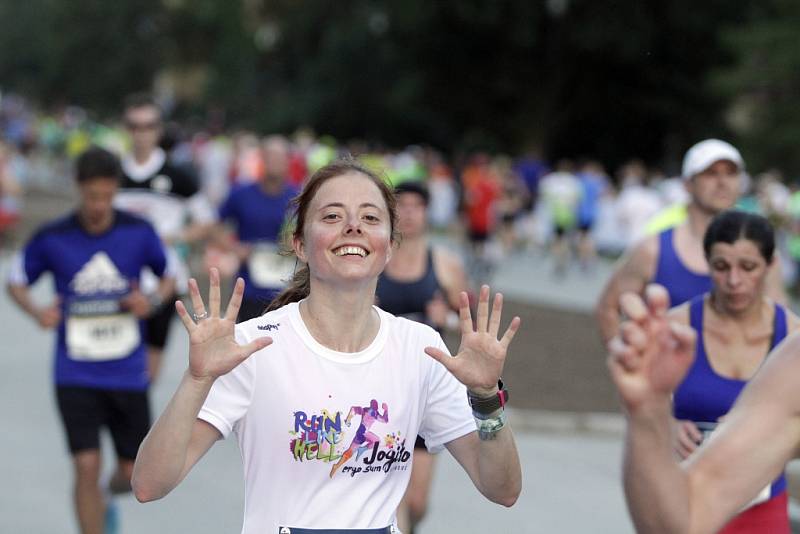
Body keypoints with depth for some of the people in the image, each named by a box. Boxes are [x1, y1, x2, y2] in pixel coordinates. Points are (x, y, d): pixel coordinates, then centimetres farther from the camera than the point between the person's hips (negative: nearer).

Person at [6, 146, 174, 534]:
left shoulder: (138, 233, -6)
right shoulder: (51, 239, -8)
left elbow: (169, 275, 9)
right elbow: (15, 282, 6)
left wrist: (152, 301, -13)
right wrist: (37, 312, -14)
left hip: (128, 373, 2)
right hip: (76, 375, -2)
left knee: (133, 471, 11)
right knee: (87, 466, -12)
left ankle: (106, 496, 47)